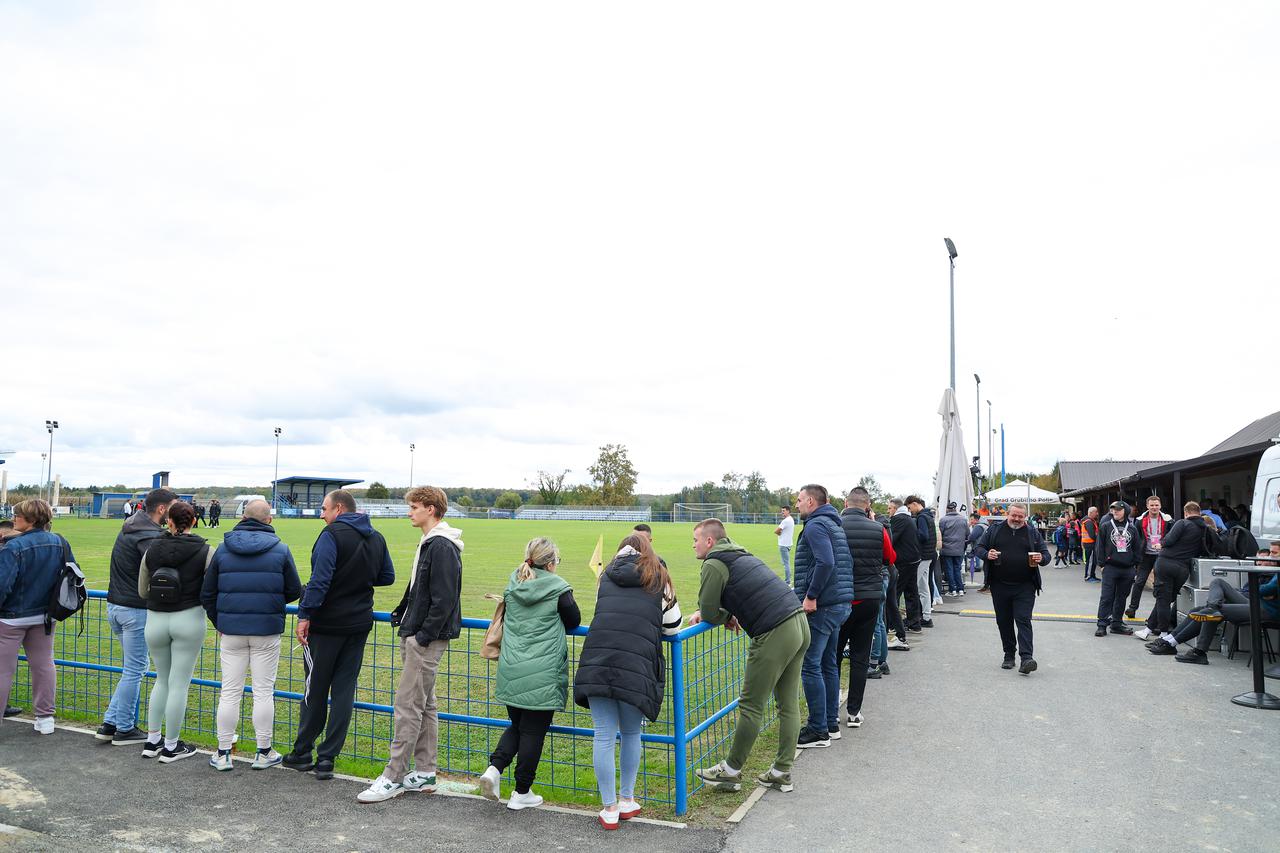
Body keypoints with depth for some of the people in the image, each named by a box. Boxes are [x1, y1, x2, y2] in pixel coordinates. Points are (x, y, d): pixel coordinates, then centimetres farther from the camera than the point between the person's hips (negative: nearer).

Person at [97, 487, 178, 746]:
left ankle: (110, 723, 21)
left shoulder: (129, 528, 11)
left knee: (131, 668, 19)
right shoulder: (149, 536, -19)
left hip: (115, 606, 9)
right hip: (136, 610, -9)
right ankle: (124, 730, 13)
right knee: (134, 670, 3)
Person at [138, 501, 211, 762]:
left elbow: (142, 592, 9)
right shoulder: (205, 551, -7)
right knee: (179, 684, 5)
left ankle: (152, 741, 24)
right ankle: (171, 747, 13)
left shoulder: (152, 549, 2)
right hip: (189, 620, -3)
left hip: (155, 620, 3)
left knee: (162, 680, 20)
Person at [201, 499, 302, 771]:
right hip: (267, 630, -2)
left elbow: (207, 594, 6)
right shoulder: (280, 550, -3)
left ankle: (223, 754, 16)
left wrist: (219, 623, 16)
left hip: (231, 630, 2)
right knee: (263, 691, 6)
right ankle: (263, 753, 14)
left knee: (230, 692, 9)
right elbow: (294, 591, 0)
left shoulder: (223, 549, 3)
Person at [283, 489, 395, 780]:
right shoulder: (376, 538, 8)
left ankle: (302, 753, 22)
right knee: (344, 690, 7)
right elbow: (387, 577, 16)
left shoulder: (332, 535, -13)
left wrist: (305, 616, -19)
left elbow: (320, 580, -21)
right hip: (359, 625, 6)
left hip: (326, 625, -5)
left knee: (315, 690, 8)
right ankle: (327, 759, 11)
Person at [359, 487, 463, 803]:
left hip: (427, 640, -10)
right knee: (424, 705, 14)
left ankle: (394, 778, 2)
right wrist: (401, 613, 14)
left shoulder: (442, 547, -17)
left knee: (408, 706, -5)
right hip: (416, 637, 10)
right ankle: (425, 773, 22)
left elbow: (443, 600, -22)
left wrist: (423, 636, -20)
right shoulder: (428, 544, 16)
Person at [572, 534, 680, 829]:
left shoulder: (607, 575, 22)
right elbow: (673, 626, 21)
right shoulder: (658, 579, 16)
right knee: (631, 733, 17)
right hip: (636, 666, -1)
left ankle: (609, 809, 15)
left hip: (597, 659, 1)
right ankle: (627, 800, 29)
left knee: (603, 736, 7)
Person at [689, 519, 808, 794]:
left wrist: (725, 618, 17)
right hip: (799, 623, 9)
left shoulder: (714, 565, -5)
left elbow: (709, 614, -5)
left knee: (751, 707, 2)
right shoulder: (742, 555, 23)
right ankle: (782, 773, 22)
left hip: (774, 635, -9)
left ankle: (731, 771, 14)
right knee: (789, 704, 13)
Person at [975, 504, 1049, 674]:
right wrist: (987, 554, -14)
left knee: (1023, 620, -10)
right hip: (1000, 586, 2)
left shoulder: (1032, 533, 6)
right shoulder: (995, 530, 6)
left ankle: (1026, 657, -15)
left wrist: (1041, 558, -15)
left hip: (1024, 587, -2)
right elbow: (980, 547, 8)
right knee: (1004, 621, 9)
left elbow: (1046, 553, 8)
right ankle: (1009, 655, 22)